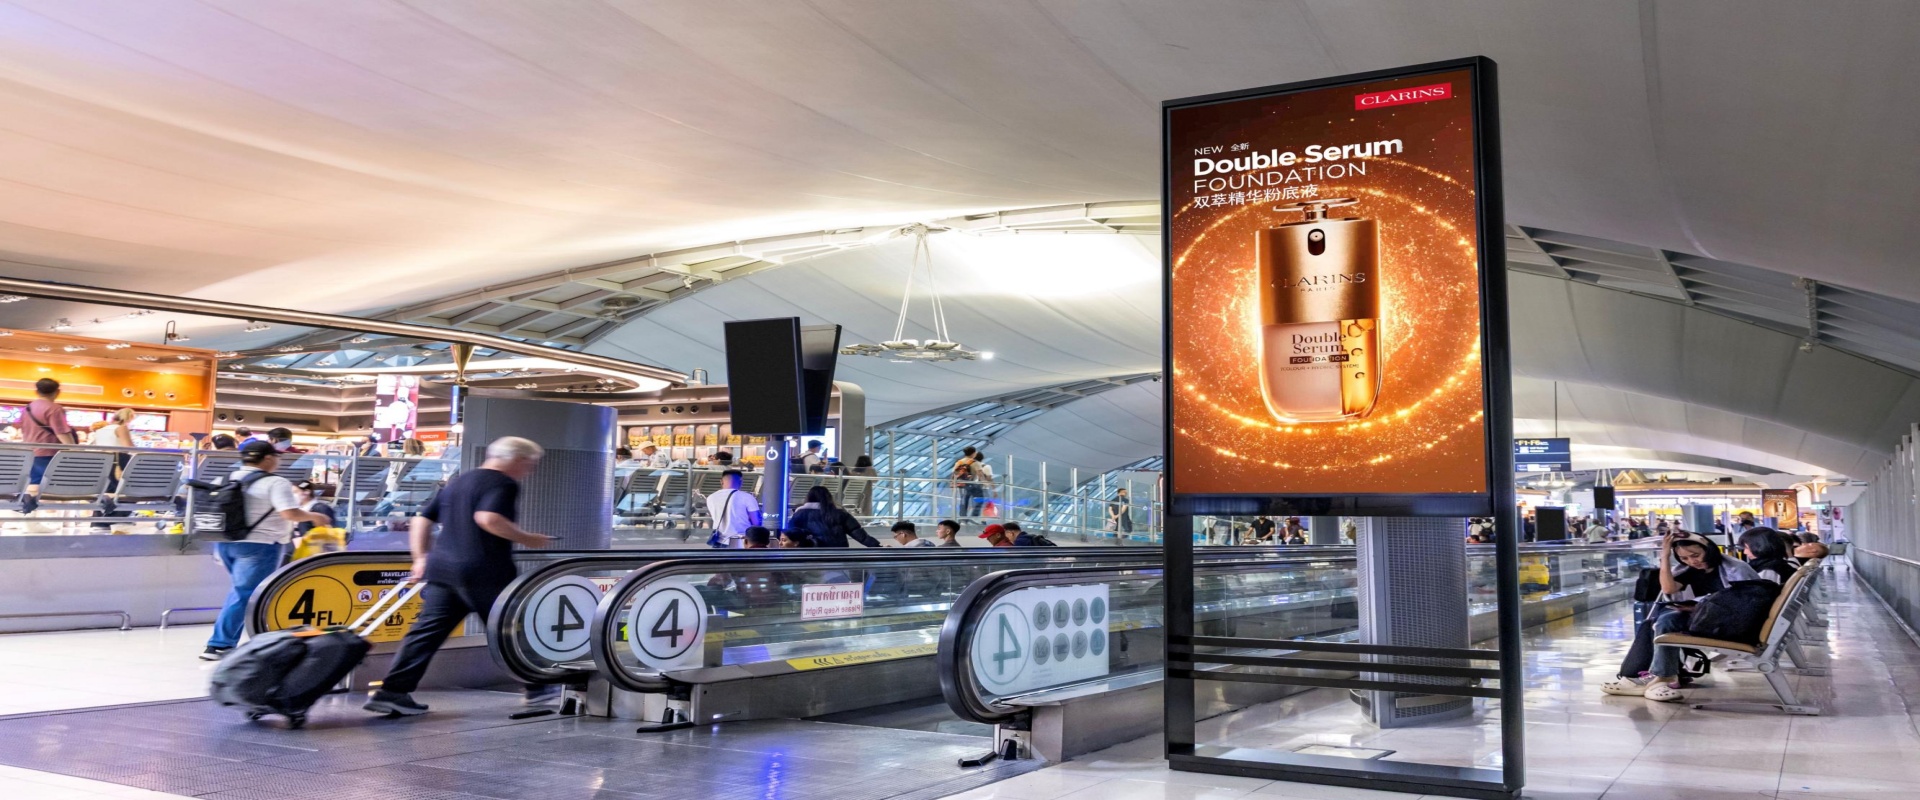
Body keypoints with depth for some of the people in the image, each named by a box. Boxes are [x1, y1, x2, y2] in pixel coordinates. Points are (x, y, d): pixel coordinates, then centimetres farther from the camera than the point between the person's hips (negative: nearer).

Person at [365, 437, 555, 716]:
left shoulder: (456, 483, 21)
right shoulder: (503, 484, -6)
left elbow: (422, 520, 20)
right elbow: (488, 518, -23)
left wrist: (422, 557, 22)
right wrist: (527, 539, -14)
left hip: (441, 568, 7)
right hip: (485, 572, -7)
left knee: (427, 630, 4)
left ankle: (392, 690, -4)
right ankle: (536, 687, 15)